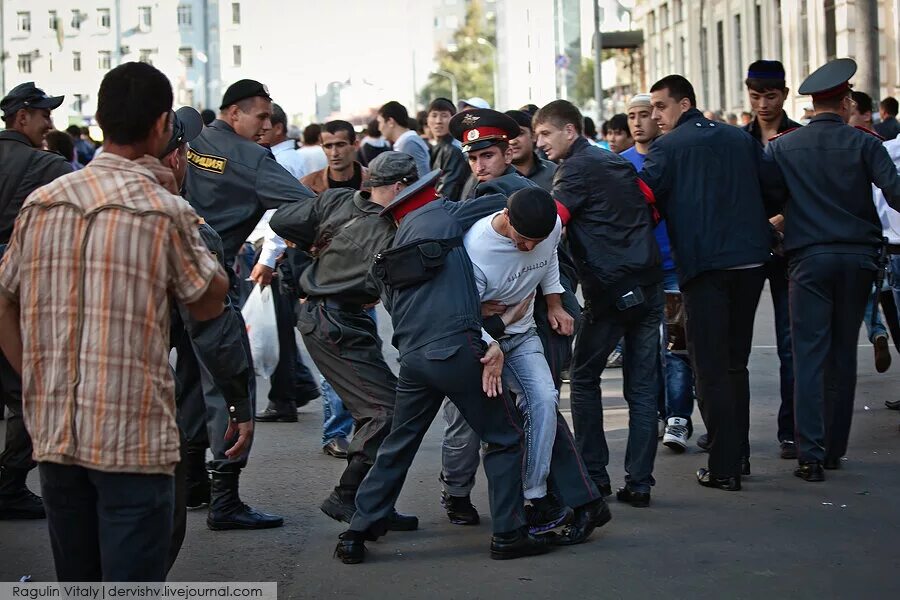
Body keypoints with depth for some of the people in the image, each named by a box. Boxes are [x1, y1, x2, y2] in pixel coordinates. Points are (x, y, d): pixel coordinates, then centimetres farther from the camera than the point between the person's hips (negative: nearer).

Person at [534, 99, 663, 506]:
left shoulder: (576, 169, -7)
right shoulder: (619, 163, 16)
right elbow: (653, 208, 22)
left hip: (609, 290, -7)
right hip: (648, 285, 7)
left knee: (584, 379, 9)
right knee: (642, 385, 6)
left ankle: (594, 475, 9)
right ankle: (638, 483, 5)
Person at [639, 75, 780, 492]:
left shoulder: (667, 149, -4)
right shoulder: (740, 139, 11)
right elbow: (775, 187, 14)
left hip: (704, 265, -5)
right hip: (751, 259, 5)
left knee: (711, 368, 0)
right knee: (736, 362, 18)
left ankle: (724, 468, -2)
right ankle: (739, 455, 22)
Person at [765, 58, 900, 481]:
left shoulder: (781, 147, 1)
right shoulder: (863, 145, -2)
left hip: (809, 259, -1)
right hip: (857, 257, 1)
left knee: (809, 356, -2)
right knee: (843, 355, 12)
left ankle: (811, 455, -10)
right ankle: (834, 449, 19)